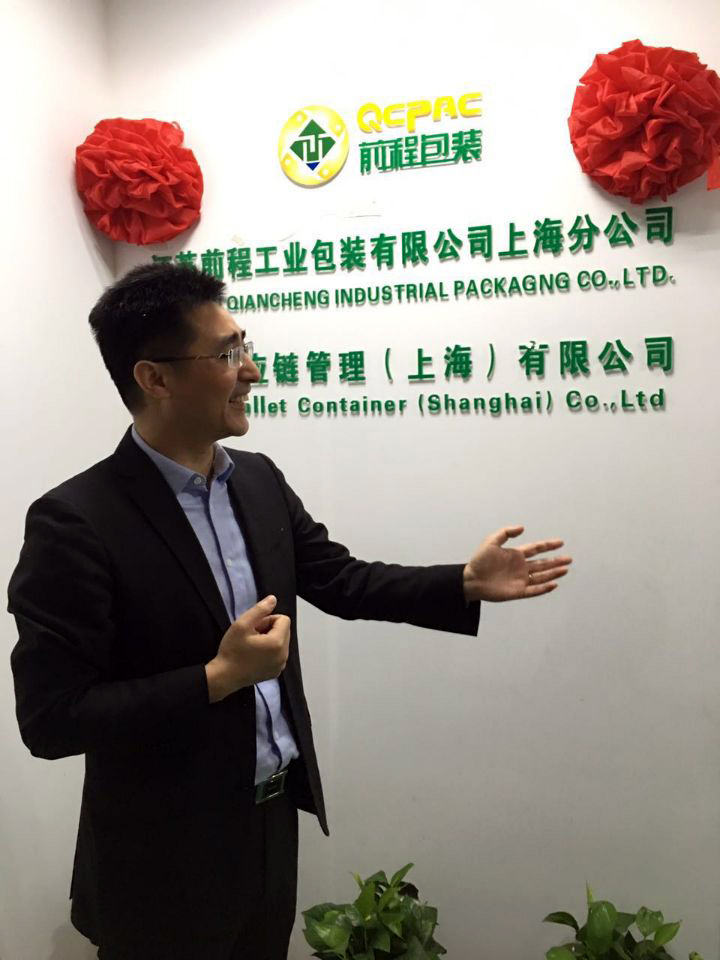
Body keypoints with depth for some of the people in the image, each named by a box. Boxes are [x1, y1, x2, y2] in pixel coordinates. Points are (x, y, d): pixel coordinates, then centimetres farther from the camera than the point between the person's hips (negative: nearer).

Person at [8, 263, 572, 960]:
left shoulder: (258, 480, -1)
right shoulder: (75, 521, -22)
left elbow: (339, 580, 6)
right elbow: (49, 716, -21)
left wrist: (468, 583, -3)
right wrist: (217, 677, -26)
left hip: (274, 817, 7)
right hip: (165, 858, -6)